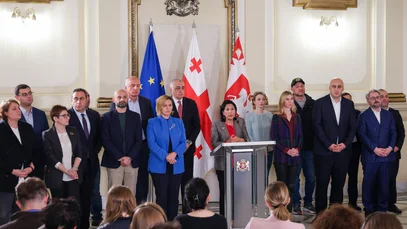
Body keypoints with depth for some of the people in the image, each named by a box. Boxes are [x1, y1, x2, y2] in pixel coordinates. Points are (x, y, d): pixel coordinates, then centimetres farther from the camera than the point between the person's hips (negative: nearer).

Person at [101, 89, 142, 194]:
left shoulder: (135, 116, 10)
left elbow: (138, 140, 5)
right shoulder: (107, 117, 4)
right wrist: (120, 157, -11)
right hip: (114, 162, -2)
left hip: (132, 162, 2)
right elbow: (105, 140, -3)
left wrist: (129, 157, -9)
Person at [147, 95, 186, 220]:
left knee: (173, 196, 5)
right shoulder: (152, 123, 2)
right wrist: (165, 156, -19)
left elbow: (183, 143, 5)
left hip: (176, 165, 3)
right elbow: (151, 143, -8)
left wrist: (174, 154, -15)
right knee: (162, 196, -2)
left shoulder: (178, 122, 11)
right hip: (159, 165, -3)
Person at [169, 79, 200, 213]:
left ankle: (187, 211, 7)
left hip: (188, 147, 3)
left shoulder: (191, 104, 6)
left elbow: (197, 125, 7)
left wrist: (189, 142, -5)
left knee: (187, 180, 3)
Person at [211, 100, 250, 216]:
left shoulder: (241, 122, 11)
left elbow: (248, 140, 5)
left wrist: (239, 140, -16)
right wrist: (227, 142, -21)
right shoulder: (216, 124, 2)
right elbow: (214, 143, -6)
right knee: (224, 192, 3)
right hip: (223, 164, -2)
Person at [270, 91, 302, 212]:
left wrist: (297, 149, -7)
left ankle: (289, 211, 8)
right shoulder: (276, 117, 2)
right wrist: (287, 150, -13)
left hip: (295, 156, 4)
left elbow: (300, 136, 12)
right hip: (281, 156, -3)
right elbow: (274, 137, -4)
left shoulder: (297, 117, 14)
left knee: (291, 185, 3)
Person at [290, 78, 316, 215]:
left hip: (310, 147, 3)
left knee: (311, 177, 8)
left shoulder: (312, 104, 5)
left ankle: (308, 203, 22)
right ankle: (295, 204, 15)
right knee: (295, 177, 4)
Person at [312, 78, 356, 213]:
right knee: (322, 183, 0)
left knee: (339, 183, 6)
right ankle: (320, 212, 8)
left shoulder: (349, 104, 9)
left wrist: (345, 144, -7)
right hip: (323, 150, -3)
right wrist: (329, 145, -14)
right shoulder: (320, 103, -1)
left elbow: (352, 127, 7)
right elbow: (317, 126, -7)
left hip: (343, 150, 3)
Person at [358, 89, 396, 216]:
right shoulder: (363, 116, 1)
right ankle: (369, 210, 12)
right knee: (369, 184, 2)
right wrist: (375, 149, -14)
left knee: (384, 184, 4)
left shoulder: (388, 114, 13)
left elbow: (393, 133, 10)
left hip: (386, 155, 3)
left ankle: (382, 209, 15)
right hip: (370, 156, -3)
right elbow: (362, 135, -6)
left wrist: (390, 147, -6)